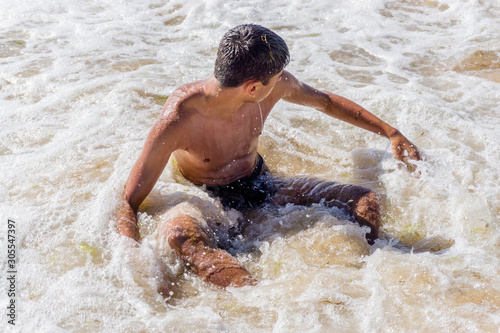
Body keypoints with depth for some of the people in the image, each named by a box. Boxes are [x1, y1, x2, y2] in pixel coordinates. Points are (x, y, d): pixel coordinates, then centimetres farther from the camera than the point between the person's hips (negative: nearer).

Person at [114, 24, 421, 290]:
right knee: (177, 231, -43)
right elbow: (129, 203, -25)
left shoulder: (276, 85, -15)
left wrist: (392, 133, 13)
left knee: (364, 200, -12)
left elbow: (326, 101, 7)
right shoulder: (179, 118, -29)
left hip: (260, 188, 5)